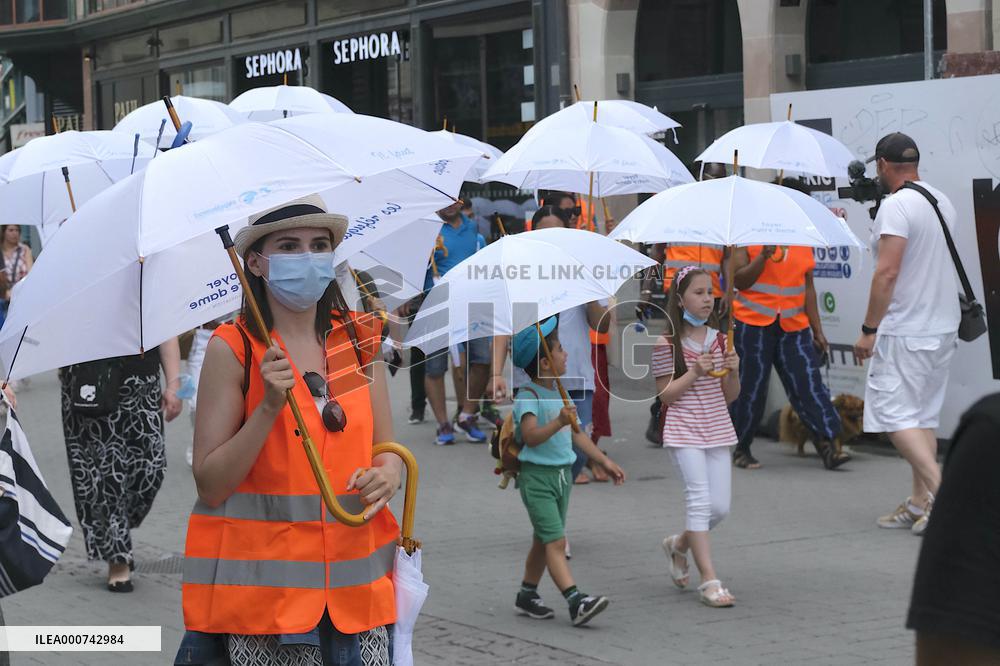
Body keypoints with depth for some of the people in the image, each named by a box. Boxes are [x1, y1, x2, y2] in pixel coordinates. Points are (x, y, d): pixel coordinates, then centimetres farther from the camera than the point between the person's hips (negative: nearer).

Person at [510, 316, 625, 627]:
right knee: (556, 542, -14)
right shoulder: (528, 397, -15)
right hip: (537, 476, -9)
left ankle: (527, 595, 27)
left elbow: (577, 434, 20)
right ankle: (575, 601, -22)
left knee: (543, 541, 15)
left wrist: (605, 461, 19)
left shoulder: (560, 394, 12)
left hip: (562, 474, 9)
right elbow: (531, 436, -29)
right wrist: (558, 422, -42)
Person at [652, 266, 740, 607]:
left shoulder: (719, 339, 8)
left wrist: (733, 371, -8)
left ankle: (679, 544, 32)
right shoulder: (668, 343, -6)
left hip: (717, 430, 5)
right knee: (700, 500, -12)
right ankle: (709, 581, -10)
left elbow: (730, 396, 11)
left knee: (720, 507, 4)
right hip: (684, 430, -5)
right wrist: (694, 372, -18)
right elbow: (666, 395, -7)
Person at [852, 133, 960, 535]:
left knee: (894, 413, -5)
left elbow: (887, 272, -21)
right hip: (944, 326, 9)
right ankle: (920, 503, 12)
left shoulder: (896, 205, -14)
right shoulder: (943, 202, 12)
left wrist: (869, 330, -18)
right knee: (923, 416, 12)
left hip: (904, 331, -9)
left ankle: (938, 489, -17)